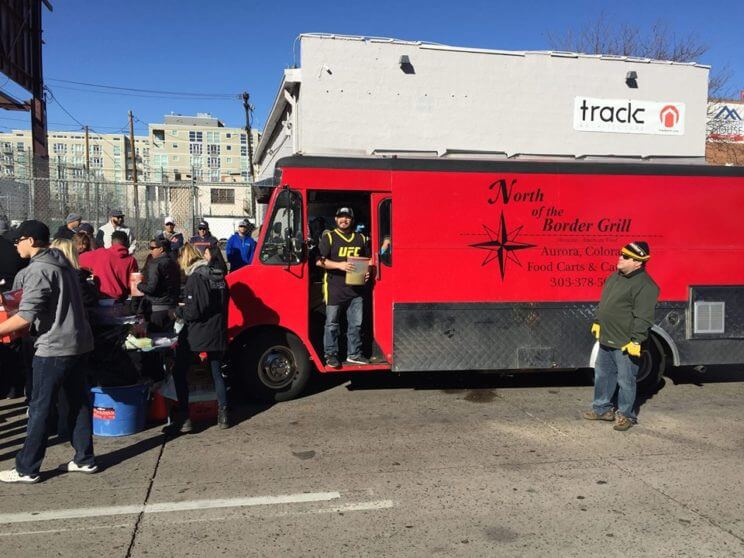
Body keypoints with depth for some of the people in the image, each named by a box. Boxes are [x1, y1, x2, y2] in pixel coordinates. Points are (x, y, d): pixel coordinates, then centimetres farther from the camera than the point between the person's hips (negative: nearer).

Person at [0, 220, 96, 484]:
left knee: (39, 409, 0)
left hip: (54, 347, -9)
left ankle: (27, 469, 9)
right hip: (78, 342, 9)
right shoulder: (61, 262, 12)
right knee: (79, 402, 13)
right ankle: (85, 459, 20)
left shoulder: (38, 270, -15)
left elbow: (25, 317, -22)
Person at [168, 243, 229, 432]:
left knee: (179, 373, 6)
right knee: (217, 373, 18)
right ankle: (223, 415, 19)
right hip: (217, 333, 7)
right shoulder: (219, 276, 6)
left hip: (195, 336, -7)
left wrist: (177, 312, 0)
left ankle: (184, 418, 3)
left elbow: (192, 312, -20)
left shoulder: (195, 278, -16)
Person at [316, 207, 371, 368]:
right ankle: (331, 355, 12)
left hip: (356, 289, 4)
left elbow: (367, 259, 23)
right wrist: (339, 265, -20)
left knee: (356, 323, 9)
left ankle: (354, 354, 20)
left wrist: (367, 272, 2)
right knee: (332, 323, 3)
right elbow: (320, 261, -8)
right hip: (334, 289, -4)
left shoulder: (361, 238, 14)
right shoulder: (328, 237, 0)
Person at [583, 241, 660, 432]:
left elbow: (643, 317, -22)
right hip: (606, 340, 9)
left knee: (625, 380, 3)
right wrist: (598, 323, 23)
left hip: (625, 344, -9)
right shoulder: (615, 277, 11)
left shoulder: (644, 285, -18)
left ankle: (625, 415, 18)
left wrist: (636, 341, -24)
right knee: (602, 374, 18)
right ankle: (602, 409, 33)